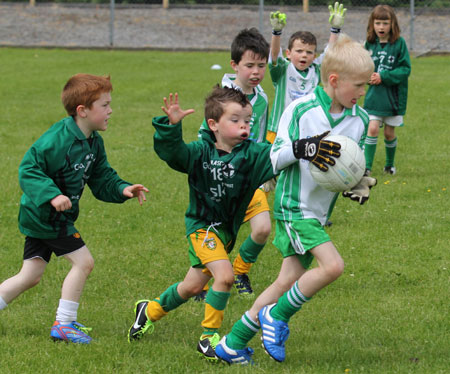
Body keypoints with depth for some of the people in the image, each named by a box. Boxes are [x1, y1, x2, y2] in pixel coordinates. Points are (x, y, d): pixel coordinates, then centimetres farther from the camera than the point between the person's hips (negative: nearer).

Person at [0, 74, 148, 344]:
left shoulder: (94, 142, 6)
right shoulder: (57, 140, -22)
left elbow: (101, 180, 11)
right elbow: (28, 170, -23)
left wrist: (122, 189, -7)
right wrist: (51, 195, -34)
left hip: (41, 217, 9)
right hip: (46, 217, -9)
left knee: (31, 276, 12)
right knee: (83, 261, -7)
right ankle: (64, 324, 2)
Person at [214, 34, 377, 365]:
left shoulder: (360, 120, 4)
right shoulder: (301, 110, -12)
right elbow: (275, 158, -9)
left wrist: (362, 183, -6)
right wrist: (301, 148, -28)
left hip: (319, 212, 7)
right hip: (294, 205, -7)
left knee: (288, 280, 5)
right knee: (333, 266, -21)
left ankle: (233, 344, 15)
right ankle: (276, 316, -1)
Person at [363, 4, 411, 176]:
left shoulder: (399, 43, -8)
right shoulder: (370, 44, 1)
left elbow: (406, 69, -10)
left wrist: (383, 77, -18)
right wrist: (368, 76, -12)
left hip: (394, 96, -1)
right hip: (374, 96, 1)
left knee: (389, 133, 10)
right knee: (372, 129, -12)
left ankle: (390, 164, 31)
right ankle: (367, 167, -8)